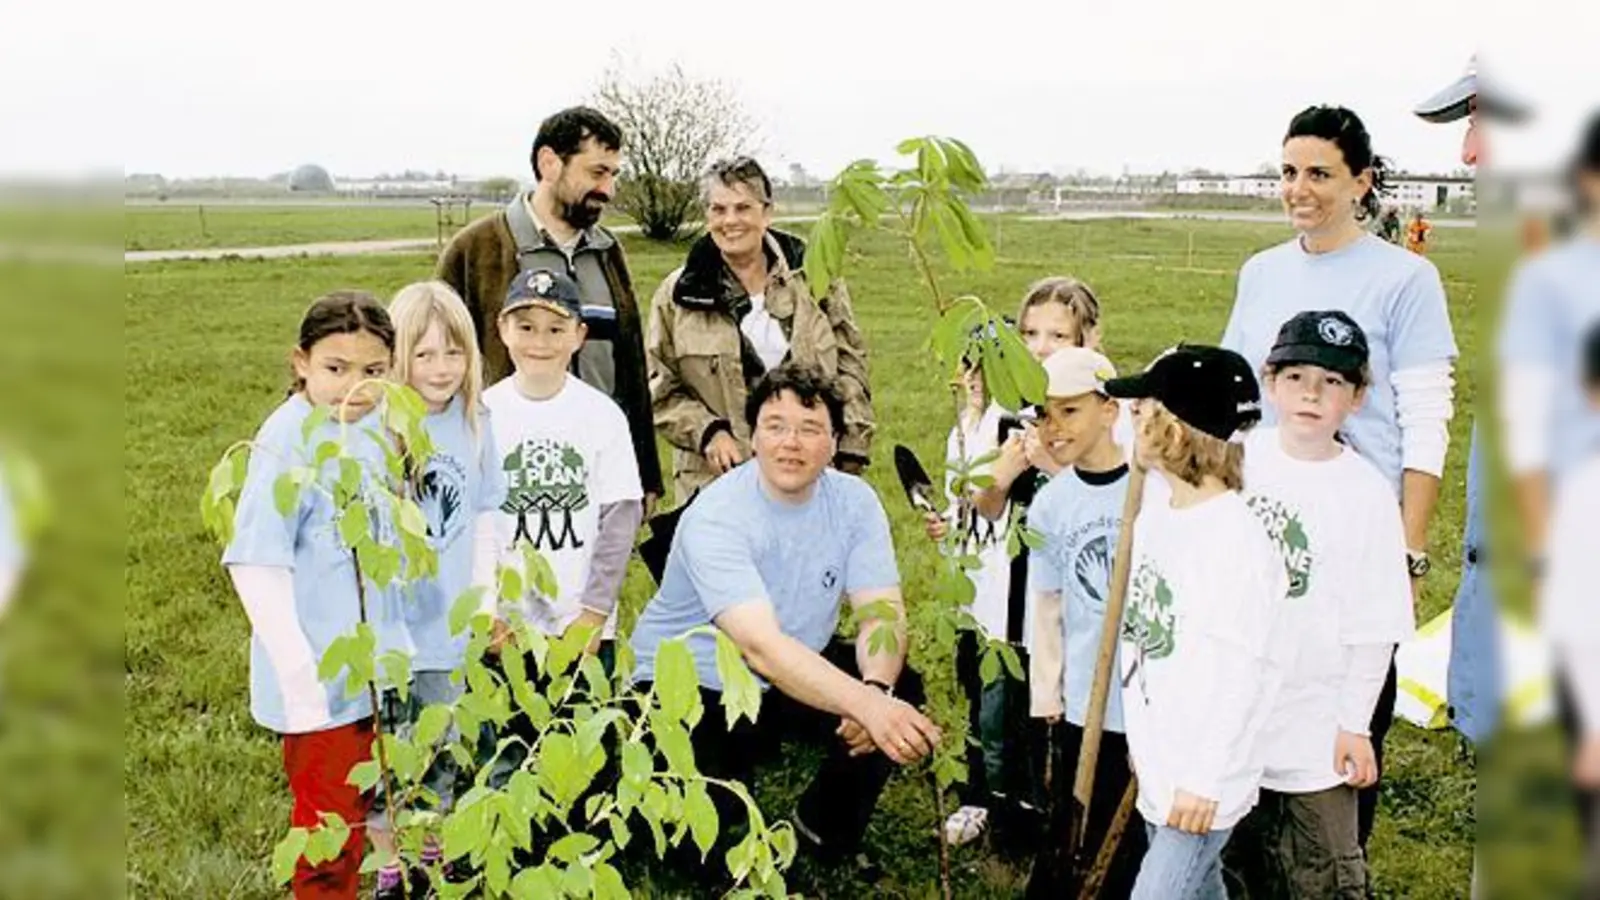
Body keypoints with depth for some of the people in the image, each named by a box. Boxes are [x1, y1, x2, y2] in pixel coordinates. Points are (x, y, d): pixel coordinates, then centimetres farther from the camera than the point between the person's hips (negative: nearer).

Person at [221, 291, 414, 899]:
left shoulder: (371, 429, 2)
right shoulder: (287, 442, -19)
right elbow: (255, 564, -20)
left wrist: (393, 639, 13)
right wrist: (299, 674, -22)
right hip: (316, 676, -7)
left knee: (352, 811, 21)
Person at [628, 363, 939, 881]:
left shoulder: (854, 501, -9)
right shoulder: (717, 517, -27)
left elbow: (882, 610, -16)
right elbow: (762, 646, -39)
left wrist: (876, 690, -39)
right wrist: (865, 704, -52)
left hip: (796, 674, 5)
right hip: (689, 684, -5)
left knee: (901, 694, -18)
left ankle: (827, 831, 8)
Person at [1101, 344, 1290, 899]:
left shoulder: (1236, 541, -23)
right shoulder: (1155, 510, 2)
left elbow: (1240, 674, -22)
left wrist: (1204, 779, -18)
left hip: (1201, 777, -8)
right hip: (1158, 764, 8)